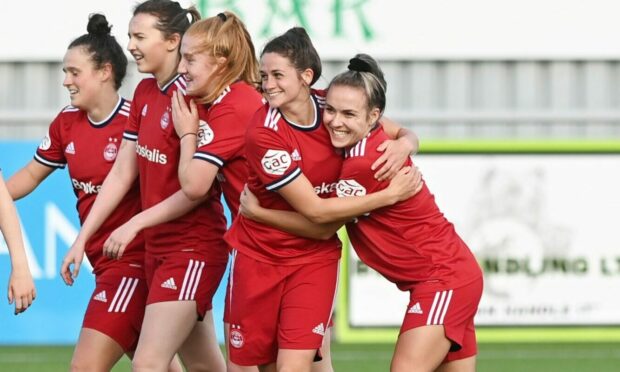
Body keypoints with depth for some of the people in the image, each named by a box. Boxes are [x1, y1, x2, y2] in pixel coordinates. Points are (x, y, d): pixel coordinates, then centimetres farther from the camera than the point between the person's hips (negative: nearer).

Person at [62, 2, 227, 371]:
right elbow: (122, 174, 12)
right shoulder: (145, 94, 8)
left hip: (195, 247, -8)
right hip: (158, 245, 8)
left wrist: (136, 224, -16)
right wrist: (83, 237, 9)